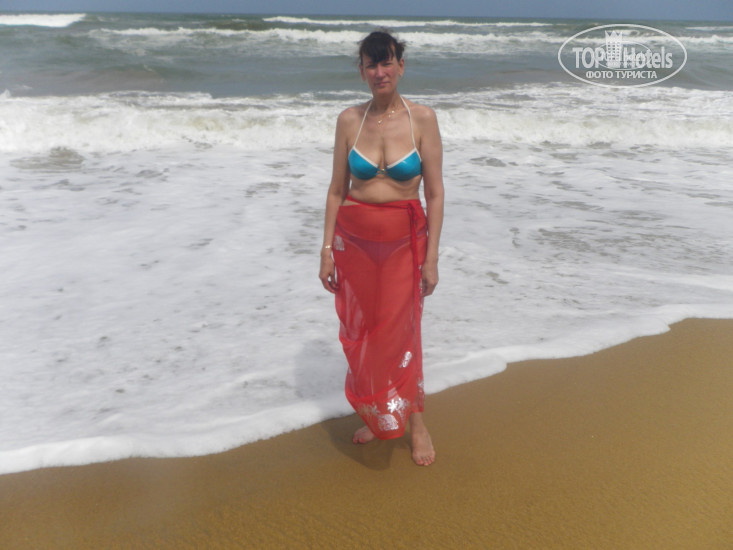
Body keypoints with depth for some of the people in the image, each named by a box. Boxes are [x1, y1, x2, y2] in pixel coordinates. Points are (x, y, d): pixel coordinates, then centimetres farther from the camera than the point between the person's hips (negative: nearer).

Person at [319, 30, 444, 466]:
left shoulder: (422, 118, -4)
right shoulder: (349, 120, 2)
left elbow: (435, 193, -5)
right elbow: (337, 190, 5)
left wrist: (431, 257, -9)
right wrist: (328, 250, 1)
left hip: (403, 240, -2)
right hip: (354, 238, 2)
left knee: (401, 333, 0)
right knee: (359, 333, 8)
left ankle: (415, 420, 21)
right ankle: (372, 414, 29)